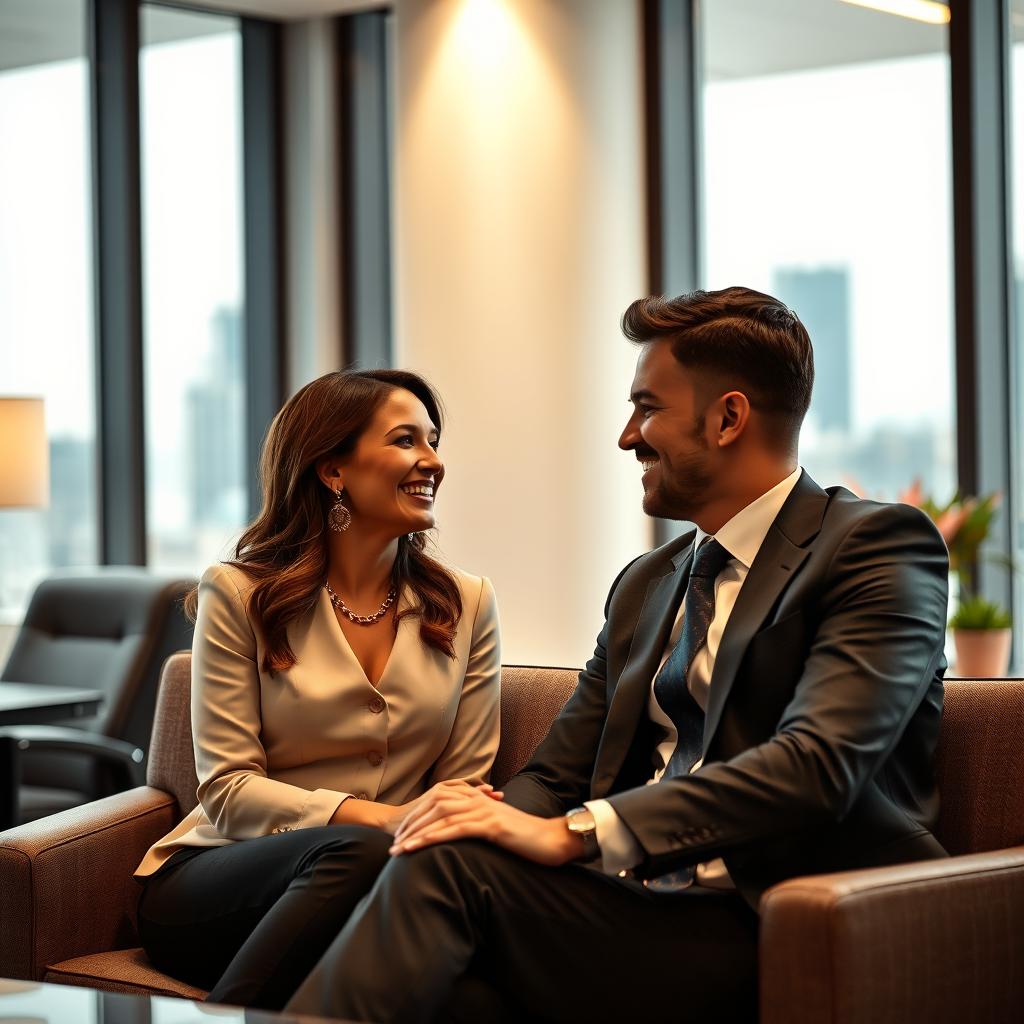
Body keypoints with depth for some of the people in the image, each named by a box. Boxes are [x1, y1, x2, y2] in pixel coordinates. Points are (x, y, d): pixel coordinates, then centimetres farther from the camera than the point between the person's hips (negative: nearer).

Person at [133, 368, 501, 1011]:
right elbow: (228, 791, -5)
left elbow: (464, 784, 9)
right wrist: (381, 817, -21)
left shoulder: (466, 605, 11)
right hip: (215, 880, -2)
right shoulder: (240, 595, 2)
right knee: (362, 850, -35)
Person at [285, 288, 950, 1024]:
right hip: (639, 911, 6)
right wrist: (498, 815, -9)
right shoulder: (644, 586, 23)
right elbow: (557, 776, 18)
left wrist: (572, 832, -23)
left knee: (452, 865, -27)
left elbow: (815, 764, -17)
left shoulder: (881, 547, -2)